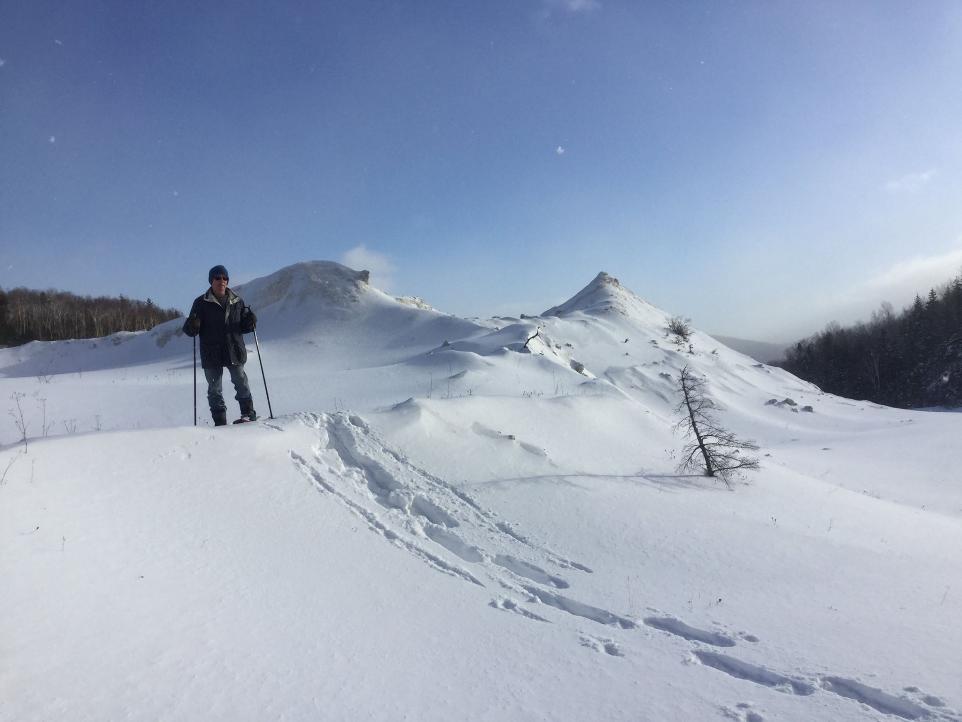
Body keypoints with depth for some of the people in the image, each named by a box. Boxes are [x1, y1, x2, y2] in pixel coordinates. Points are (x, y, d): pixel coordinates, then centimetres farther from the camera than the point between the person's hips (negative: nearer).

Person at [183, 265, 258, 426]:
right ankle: (220, 422, 10)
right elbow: (191, 331, 2)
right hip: (211, 354, -1)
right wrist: (192, 325, -21)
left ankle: (248, 412, 17)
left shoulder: (237, 301, 9)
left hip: (234, 351, 1)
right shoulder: (201, 303, 2)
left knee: (241, 382, 2)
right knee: (215, 389, 3)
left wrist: (250, 322, -7)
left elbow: (243, 327, 15)